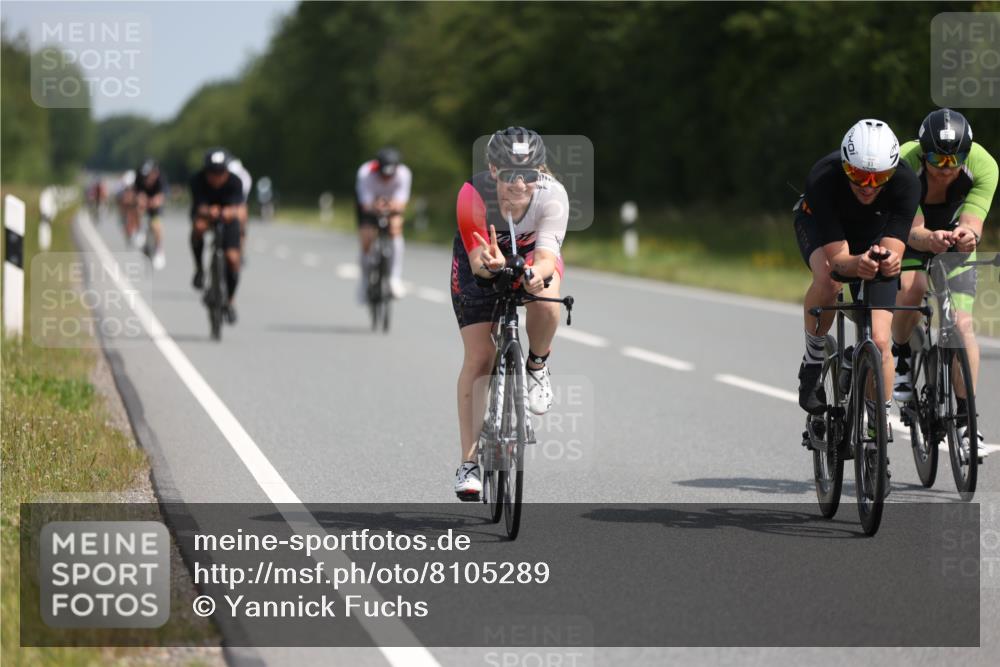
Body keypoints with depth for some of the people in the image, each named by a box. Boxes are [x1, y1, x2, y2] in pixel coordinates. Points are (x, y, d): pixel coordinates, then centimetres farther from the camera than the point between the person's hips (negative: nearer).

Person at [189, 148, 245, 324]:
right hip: (204, 212, -1)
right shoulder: (198, 180, -28)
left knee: (232, 258, -14)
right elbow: (199, 206, -38)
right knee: (199, 227, -39)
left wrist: (230, 212, -64)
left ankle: (229, 302, 9)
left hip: (227, 218, 1)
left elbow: (236, 208, -39)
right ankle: (199, 268, -15)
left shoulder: (234, 182, -27)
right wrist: (208, 212, -62)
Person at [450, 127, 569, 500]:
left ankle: (537, 367, -1)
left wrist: (537, 273, -63)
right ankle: (469, 461, 1)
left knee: (546, 304, -35)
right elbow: (477, 262, -35)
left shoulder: (553, 196, -34)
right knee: (479, 358, -8)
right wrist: (491, 263, -58)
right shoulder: (473, 195, -36)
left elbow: (547, 255, -41)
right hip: (482, 261, 0)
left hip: (532, 255, 0)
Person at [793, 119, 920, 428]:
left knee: (880, 342, -12)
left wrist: (889, 261, -61)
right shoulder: (823, 179, -39)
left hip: (873, 234, 1)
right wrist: (856, 264, -63)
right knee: (828, 280, -37)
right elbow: (837, 257, -41)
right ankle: (813, 360, -13)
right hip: (819, 224, -1)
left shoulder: (906, 182, -35)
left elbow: (893, 249, -37)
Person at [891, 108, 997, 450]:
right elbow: (913, 231, -34)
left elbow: (972, 222, -35)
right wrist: (930, 238, -57)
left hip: (952, 235, 2)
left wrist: (968, 234, -59)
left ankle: (965, 418, -7)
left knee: (962, 323, -14)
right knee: (911, 287, -34)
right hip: (906, 234, -2)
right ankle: (901, 357, -6)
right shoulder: (904, 164, -35)